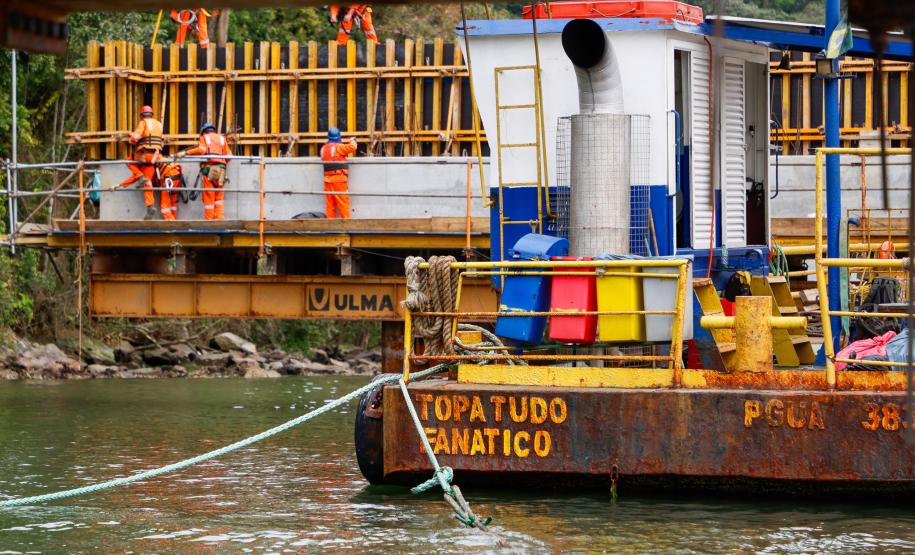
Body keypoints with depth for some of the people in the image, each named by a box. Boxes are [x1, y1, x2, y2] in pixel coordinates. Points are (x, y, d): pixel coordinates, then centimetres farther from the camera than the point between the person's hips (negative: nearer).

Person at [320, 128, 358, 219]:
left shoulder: (323, 148, 10)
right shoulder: (339, 147, -9)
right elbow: (352, 147, -17)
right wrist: (352, 141, 6)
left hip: (327, 179, 6)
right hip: (339, 179, -6)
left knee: (329, 204, 6)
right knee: (343, 203, -3)